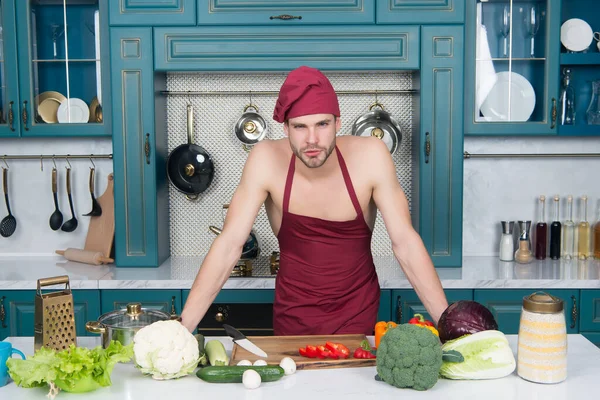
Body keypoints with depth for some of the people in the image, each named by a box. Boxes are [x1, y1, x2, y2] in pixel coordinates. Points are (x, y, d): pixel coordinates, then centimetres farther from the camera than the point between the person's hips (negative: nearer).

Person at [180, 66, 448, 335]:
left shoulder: (370, 156, -20)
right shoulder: (265, 160, -20)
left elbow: (405, 242, -17)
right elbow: (228, 245, -19)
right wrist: (183, 326, -24)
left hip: (358, 313, 0)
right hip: (293, 315, 1)